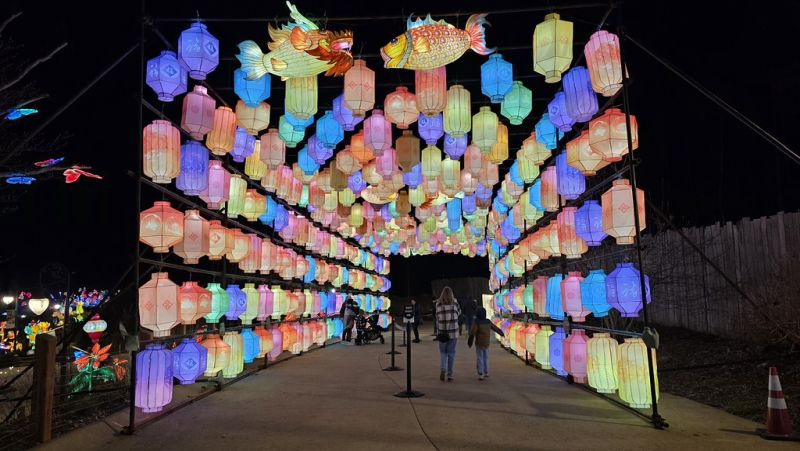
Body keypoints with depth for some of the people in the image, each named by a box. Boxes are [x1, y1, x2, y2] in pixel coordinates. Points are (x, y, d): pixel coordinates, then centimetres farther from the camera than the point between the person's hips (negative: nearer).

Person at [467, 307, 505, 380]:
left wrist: (469, 342, -9)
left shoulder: (476, 323, -14)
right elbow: (495, 328, 14)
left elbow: (472, 333, -20)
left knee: (480, 359, 0)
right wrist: (501, 333, 31)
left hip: (479, 344, -5)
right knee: (486, 358, 19)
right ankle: (486, 372, 28)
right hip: (486, 343, 5)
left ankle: (480, 374, -6)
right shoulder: (488, 322, 2)